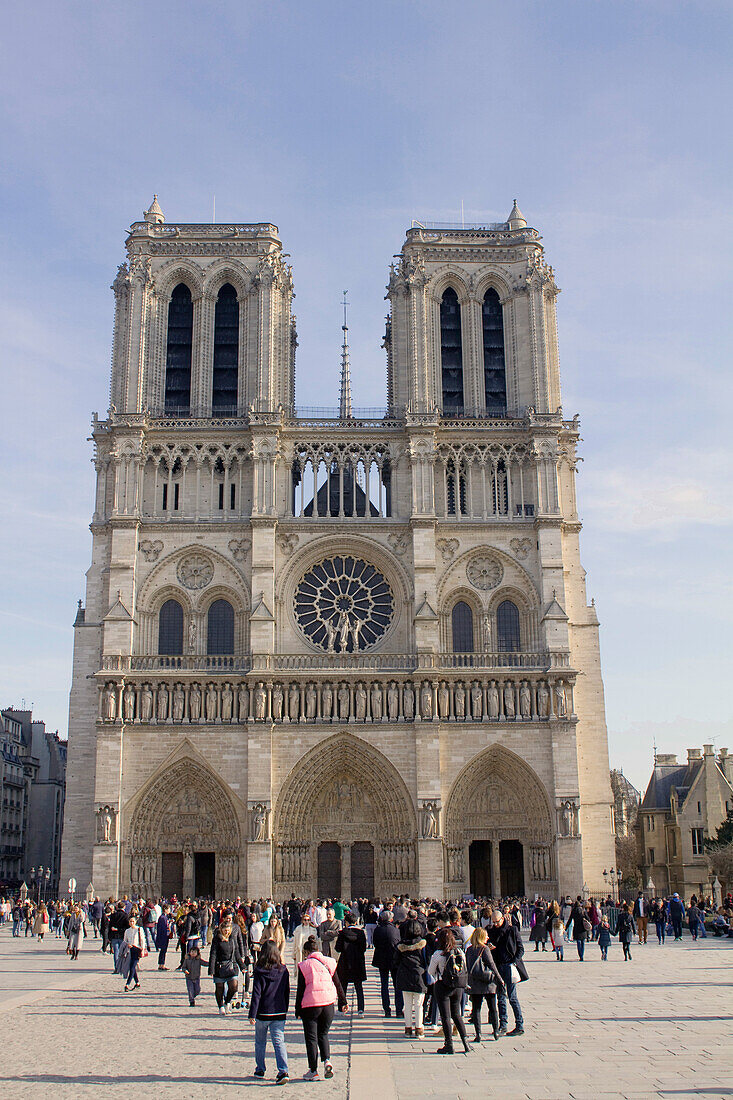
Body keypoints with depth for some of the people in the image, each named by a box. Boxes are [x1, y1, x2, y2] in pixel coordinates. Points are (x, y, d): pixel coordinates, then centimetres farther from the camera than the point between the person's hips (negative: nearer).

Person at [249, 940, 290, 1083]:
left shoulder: (259, 972, -12)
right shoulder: (283, 970, 0)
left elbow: (256, 994, -13)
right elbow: (287, 992, 8)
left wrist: (252, 1014, -10)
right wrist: (285, 1009, 18)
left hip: (263, 1013, -2)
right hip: (279, 1013, 2)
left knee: (260, 1042, 17)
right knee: (279, 1042, 2)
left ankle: (260, 1069, 27)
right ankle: (283, 1071, -13)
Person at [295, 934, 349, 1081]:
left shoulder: (304, 965, -5)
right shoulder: (329, 963, 5)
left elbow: (300, 989, -5)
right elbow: (337, 984, 9)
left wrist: (298, 1010, 1)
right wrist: (343, 1002, 18)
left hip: (310, 1005, -3)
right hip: (328, 1003, 3)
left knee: (311, 1037, 7)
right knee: (323, 1034, 19)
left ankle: (313, 1071, 8)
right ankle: (326, 1060, -3)